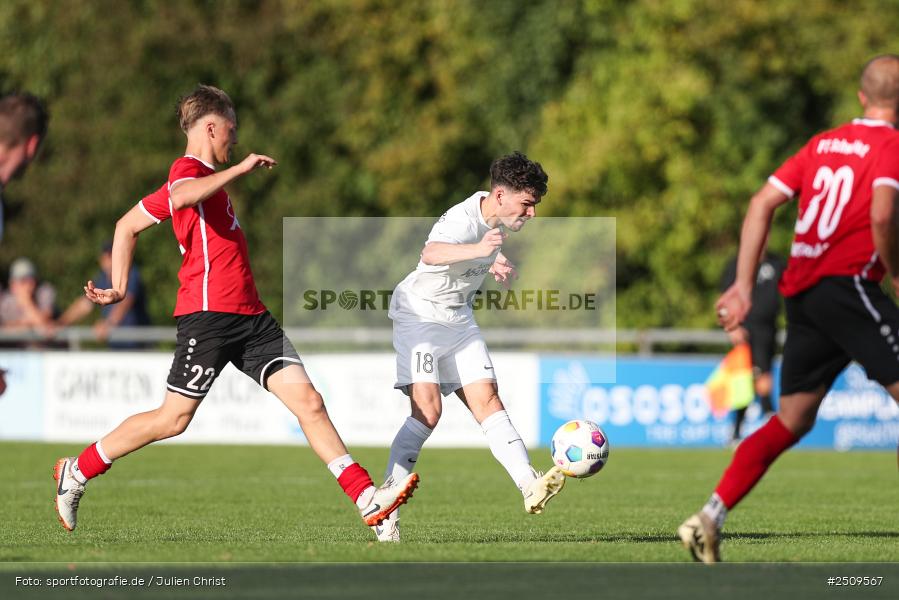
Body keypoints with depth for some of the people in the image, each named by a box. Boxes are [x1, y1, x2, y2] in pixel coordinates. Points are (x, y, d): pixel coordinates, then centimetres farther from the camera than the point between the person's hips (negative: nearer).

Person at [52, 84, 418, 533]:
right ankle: (77, 471, 15)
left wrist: (120, 286, 19)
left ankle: (367, 499, -8)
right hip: (207, 314, -9)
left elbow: (128, 225, 26)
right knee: (173, 419, -3)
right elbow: (182, 198, -33)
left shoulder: (203, 177, 23)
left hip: (249, 316, 9)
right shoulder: (187, 170, -6)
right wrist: (241, 168, -25)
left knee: (308, 400, -3)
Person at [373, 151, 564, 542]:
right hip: (419, 314, -8)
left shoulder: (496, 218, 1)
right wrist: (478, 250, -68)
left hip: (459, 319, 8)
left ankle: (530, 487, -15)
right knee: (427, 410, -20)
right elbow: (431, 253, -51)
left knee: (487, 401, -4)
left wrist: (497, 263, 9)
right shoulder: (463, 221, -28)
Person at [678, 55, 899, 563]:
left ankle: (708, 521, 2)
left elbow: (762, 204, 15)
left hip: (801, 289, 7)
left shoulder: (823, 143, 19)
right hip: (848, 285, -7)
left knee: (793, 419, 10)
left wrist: (745, 283, 14)